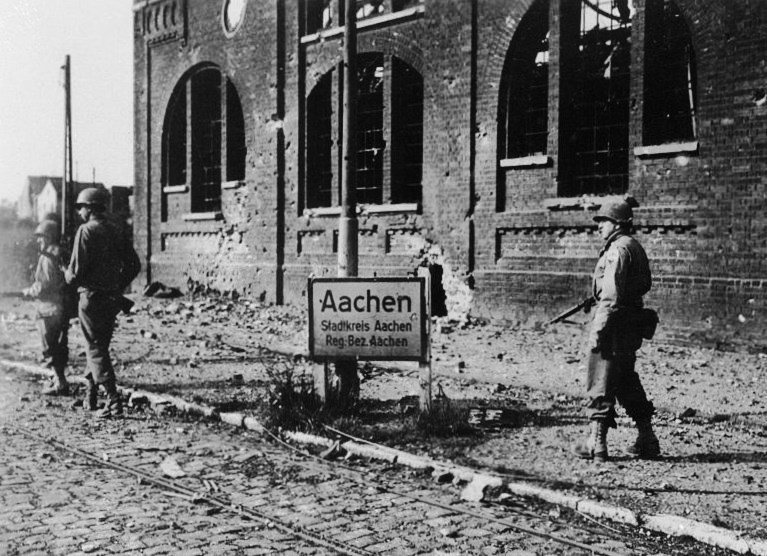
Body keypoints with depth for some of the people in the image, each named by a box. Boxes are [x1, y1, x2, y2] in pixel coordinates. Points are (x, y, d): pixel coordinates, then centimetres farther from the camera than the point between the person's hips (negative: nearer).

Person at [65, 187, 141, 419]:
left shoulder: (86, 230, -11)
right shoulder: (116, 231, 10)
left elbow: (77, 270, -17)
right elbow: (134, 265, 10)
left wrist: (68, 276, 5)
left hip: (91, 296, -7)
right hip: (113, 298, 7)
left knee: (96, 349, -3)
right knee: (99, 345, 19)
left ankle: (114, 400, -11)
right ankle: (91, 391, 30)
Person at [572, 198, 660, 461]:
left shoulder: (618, 249, -15)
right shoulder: (635, 247, 15)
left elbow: (611, 296, -22)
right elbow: (644, 285, 22)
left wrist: (597, 331, -22)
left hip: (615, 324, -10)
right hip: (632, 325, 10)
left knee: (601, 385, -3)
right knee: (627, 383, 18)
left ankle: (596, 443, 2)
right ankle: (647, 440, 23)